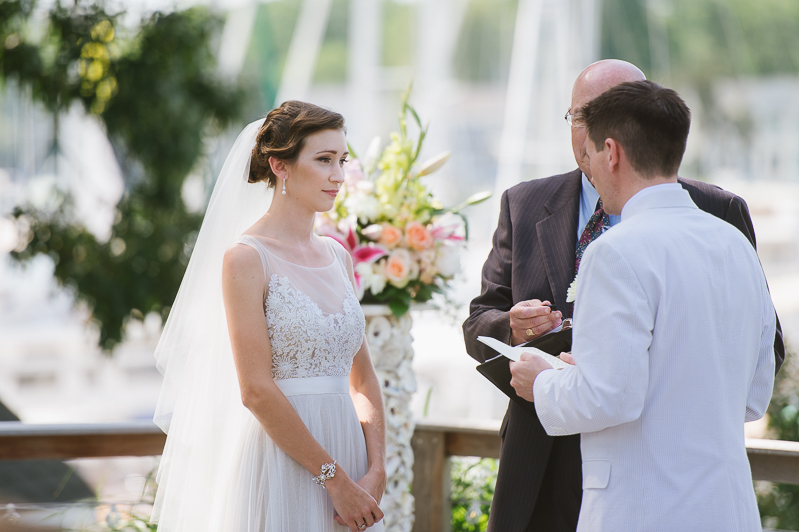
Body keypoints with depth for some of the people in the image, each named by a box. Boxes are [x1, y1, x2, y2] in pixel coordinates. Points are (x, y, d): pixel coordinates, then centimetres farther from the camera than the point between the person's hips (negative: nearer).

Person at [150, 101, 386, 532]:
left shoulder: (337, 256, 10)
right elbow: (256, 390, -15)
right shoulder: (246, 257, -9)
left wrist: (375, 471, -4)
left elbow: (363, 378, 10)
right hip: (282, 466, -6)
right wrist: (334, 478, -14)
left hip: (347, 445, 6)